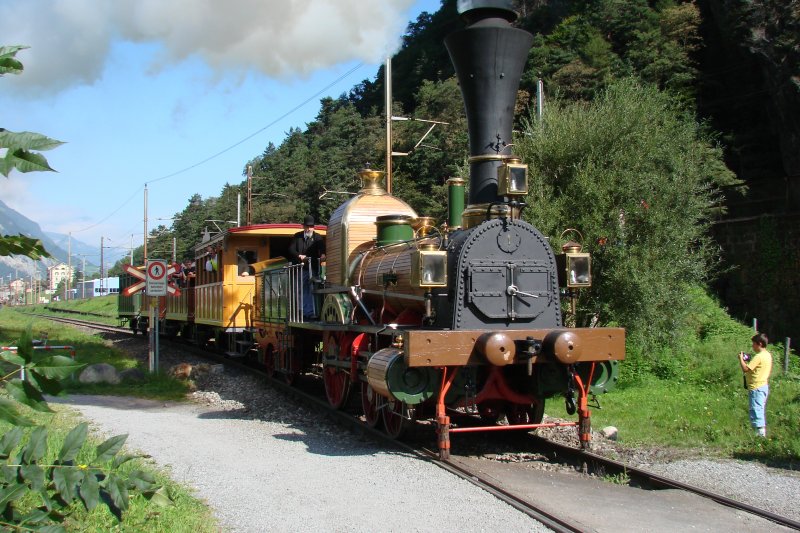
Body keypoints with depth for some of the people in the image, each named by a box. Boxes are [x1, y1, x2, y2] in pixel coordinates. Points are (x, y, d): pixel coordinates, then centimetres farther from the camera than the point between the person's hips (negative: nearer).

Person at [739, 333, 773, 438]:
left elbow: (745, 369, -22)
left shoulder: (759, 356, -19)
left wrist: (741, 359, -6)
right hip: (764, 385, 10)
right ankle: (763, 431, 21)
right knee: (761, 410, 16)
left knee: (756, 410, -9)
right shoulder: (768, 355, 11)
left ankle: (760, 433, -12)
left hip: (756, 387, -10)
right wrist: (750, 360, 12)